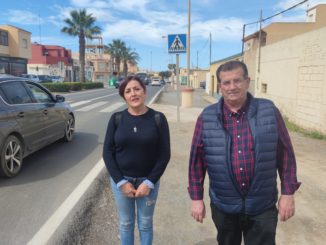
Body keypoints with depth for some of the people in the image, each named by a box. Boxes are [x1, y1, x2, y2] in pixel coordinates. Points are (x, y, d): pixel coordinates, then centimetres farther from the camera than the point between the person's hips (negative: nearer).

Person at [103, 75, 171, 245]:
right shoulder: (116, 119, -6)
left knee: (145, 224, 16)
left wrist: (149, 182, -13)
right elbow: (107, 152, -4)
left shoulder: (158, 118, -9)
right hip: (121, 180, 1)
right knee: (125, 223, 17)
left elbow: (164, 154, -8)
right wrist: (121, 182, -11)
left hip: (148, 181, -1)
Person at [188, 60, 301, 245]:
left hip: (263, 207, -1)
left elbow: (285, 154, -1)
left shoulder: (269, 111, -6)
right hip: (223, 206, 2)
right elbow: (197, 159, -2)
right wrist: (196, 197, -2)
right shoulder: (207, 118, -6)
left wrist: (288, 192, -3)